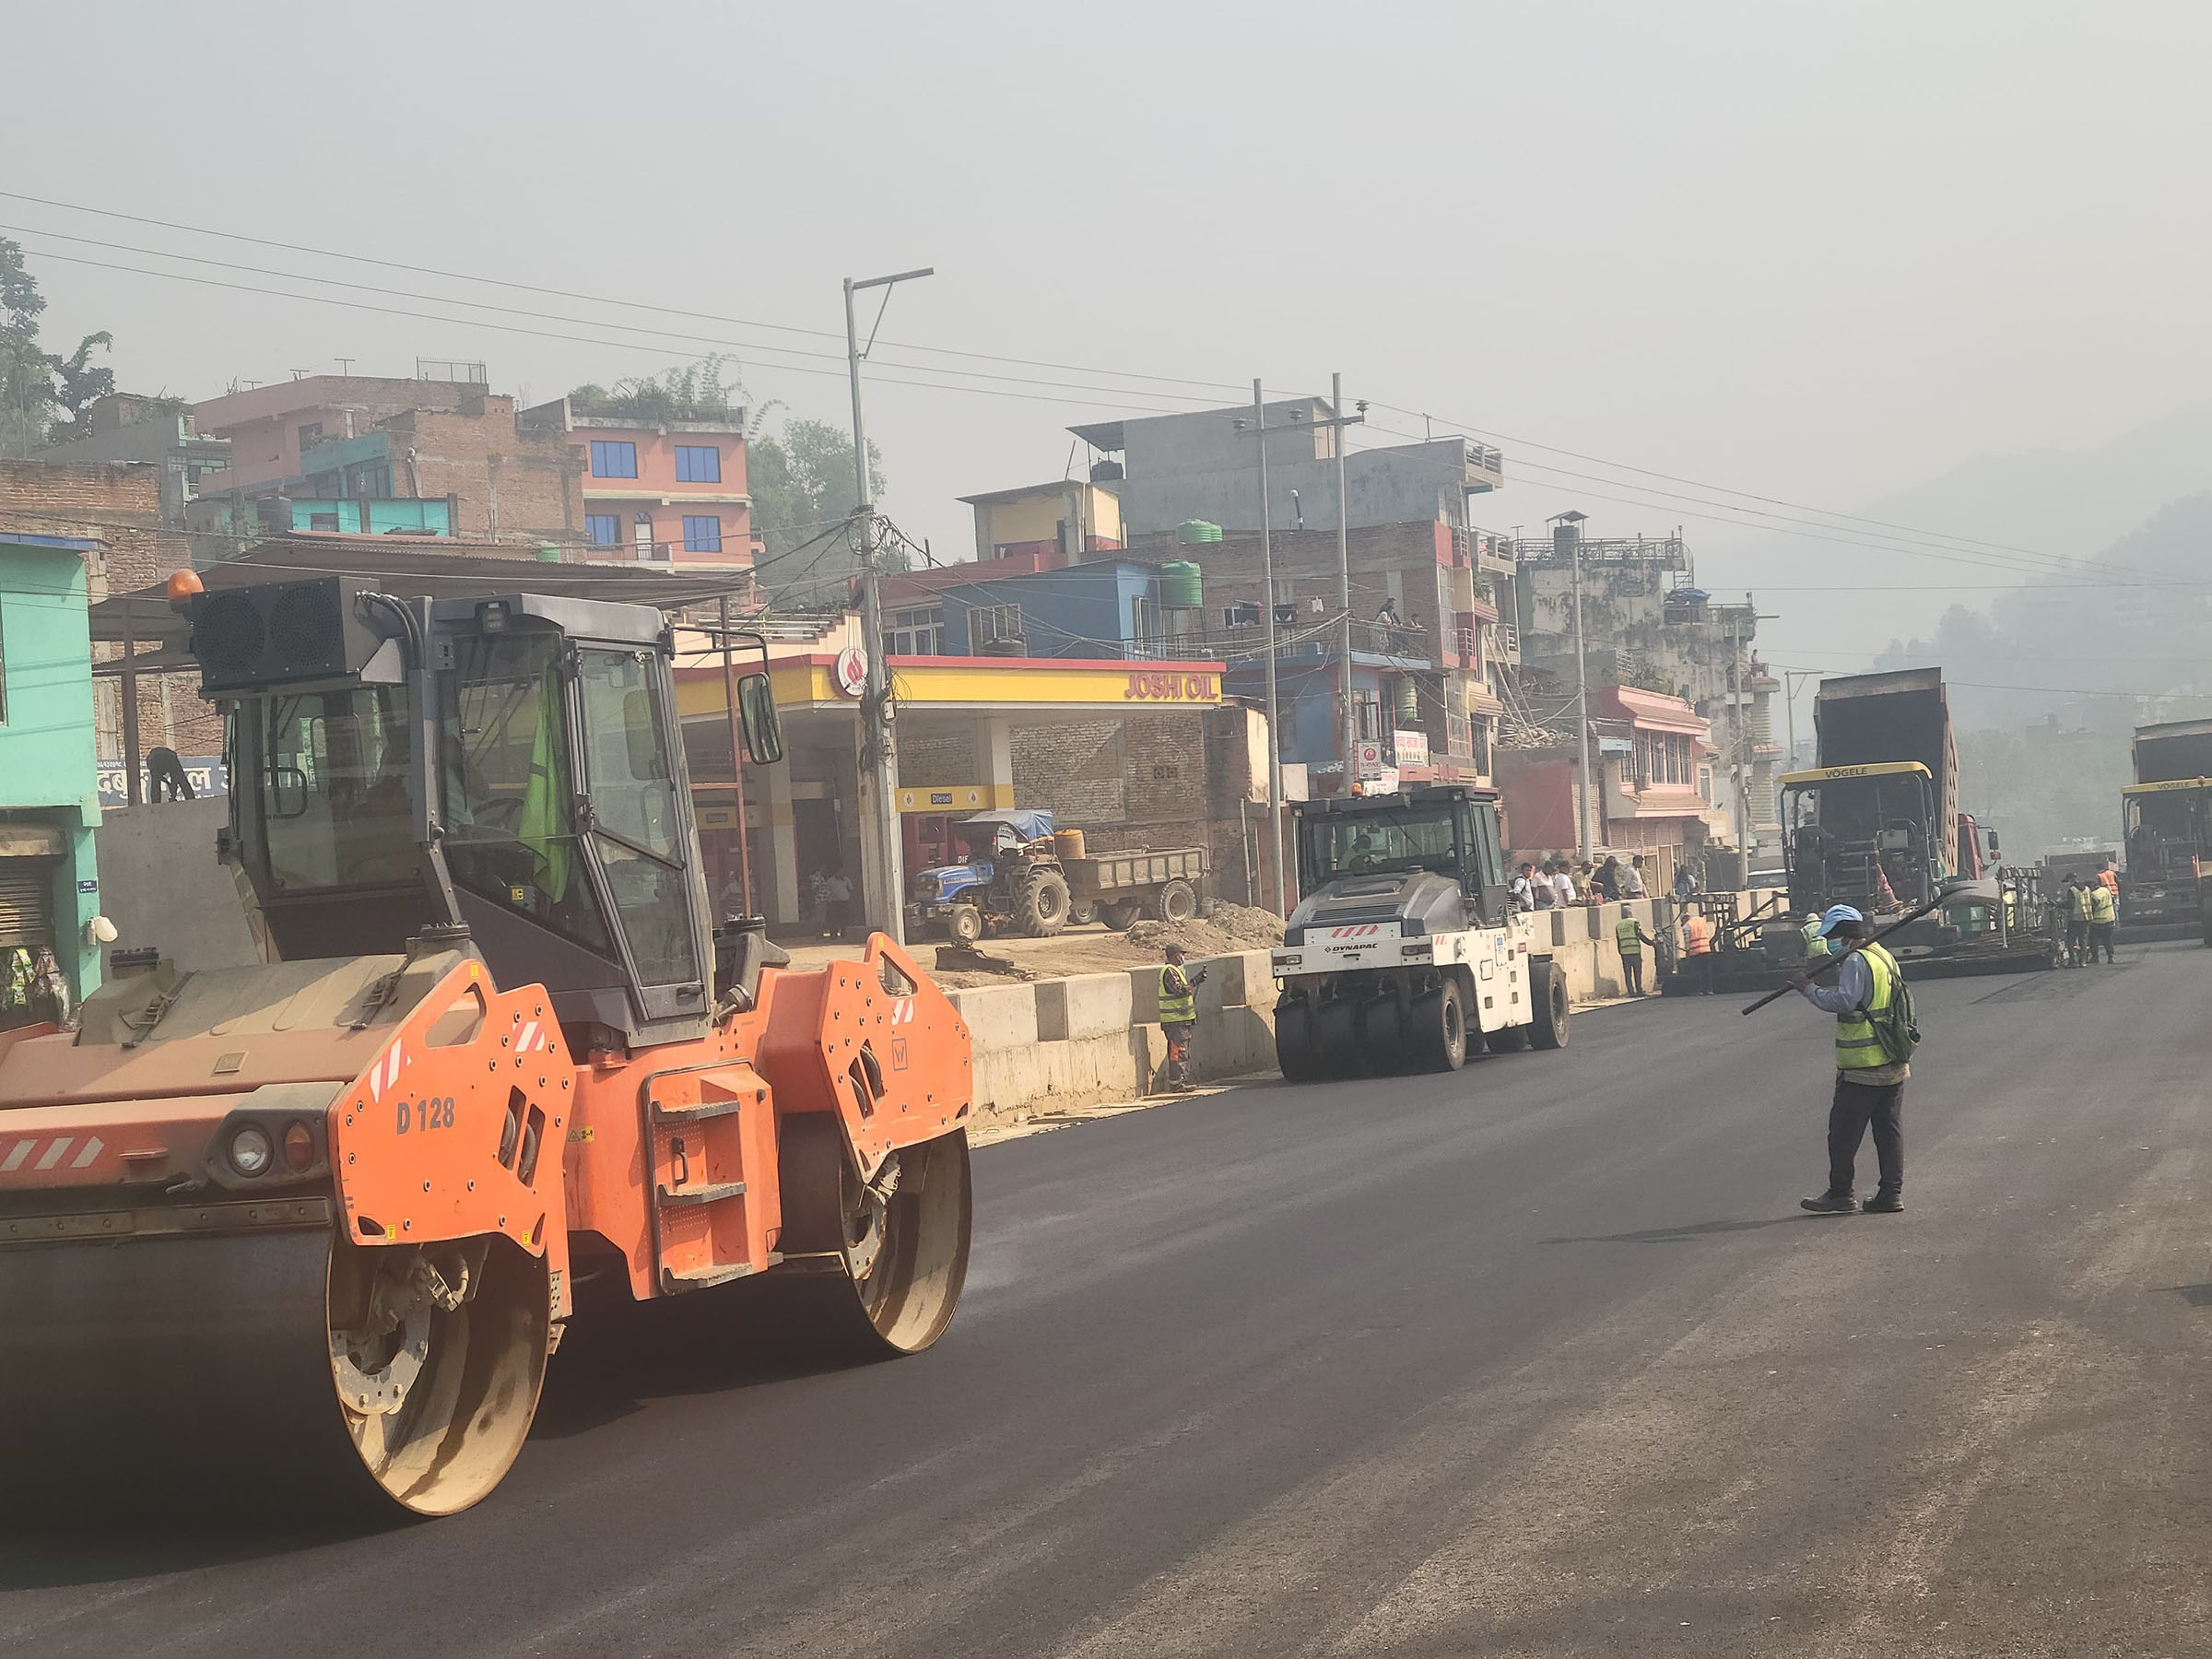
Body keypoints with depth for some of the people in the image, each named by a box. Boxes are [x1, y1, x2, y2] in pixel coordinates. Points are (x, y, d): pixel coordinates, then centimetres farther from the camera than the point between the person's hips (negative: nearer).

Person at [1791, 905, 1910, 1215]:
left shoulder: (1856, 961, -14)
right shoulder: (1885, 957, 15)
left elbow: (1844, 1001, -24)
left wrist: (1808, 989, -17)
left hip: (1862, 1067, -9)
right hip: (1894, 1065, 9)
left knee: (1844, 1131, 0)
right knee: (1889, 1130, 10)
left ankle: (1840, 1195, 3)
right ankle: (1891, 1193, 11)